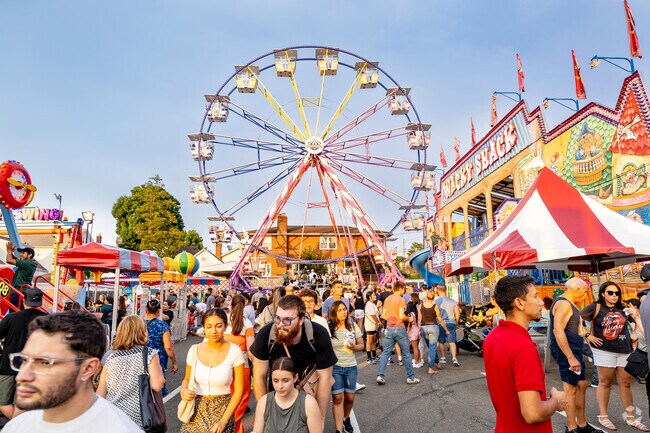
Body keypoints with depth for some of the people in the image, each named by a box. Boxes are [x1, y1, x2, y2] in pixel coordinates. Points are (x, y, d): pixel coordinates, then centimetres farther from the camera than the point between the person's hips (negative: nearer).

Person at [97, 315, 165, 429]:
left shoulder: (110, 357, 1)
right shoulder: (149, 354, -10)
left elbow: (100, 394, 4)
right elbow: (157, 386, -19)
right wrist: (159, 372, 1)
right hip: (138, 420, -4)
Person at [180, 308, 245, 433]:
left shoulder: (234, 351, -11)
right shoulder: (194, 350, -4)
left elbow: (239, 390, -8)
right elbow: (187, 379, 11)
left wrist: (223, 421, -12)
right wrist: (183, 391, -10)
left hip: (223, 410, -2)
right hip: (196, 411, 2)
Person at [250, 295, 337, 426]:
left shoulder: (319, 335, -32)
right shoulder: (265, 334, -31)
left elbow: (325, 377, -23)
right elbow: (259, 377, -19)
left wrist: (320, 418, -19)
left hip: (310, 374, 0)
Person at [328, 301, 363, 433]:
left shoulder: (353, 326, 0)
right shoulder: (328, 327, -9)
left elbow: (361, 345, 7)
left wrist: (353, 347, -14)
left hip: (351, 367, 3)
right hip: (334, 366, -3)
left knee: (350, 397, 11)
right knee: (338, 398, -6)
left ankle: (346, 418, 39)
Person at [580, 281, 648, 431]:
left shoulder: (624, 309, 11)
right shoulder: (596, 308, -4)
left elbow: (641, 323, 18)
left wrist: (635, 316, -4)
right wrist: (588, 336, -6)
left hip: (625, 350, 4)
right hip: (604, 350, -4)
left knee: (625, 383, 10)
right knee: (605, 382, 3)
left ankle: (631, 417, 21)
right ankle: (603, 416, 12)